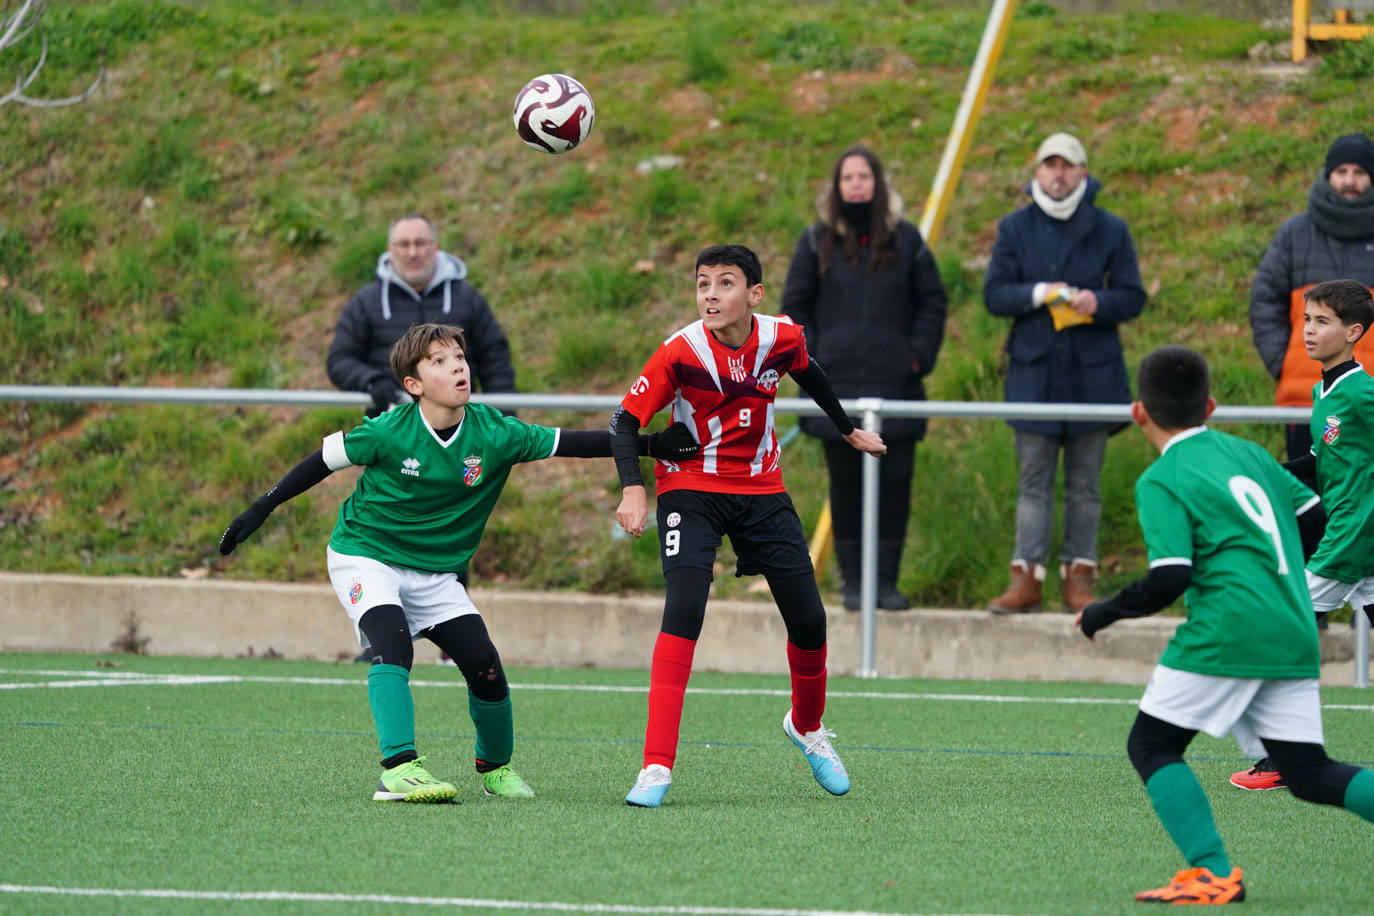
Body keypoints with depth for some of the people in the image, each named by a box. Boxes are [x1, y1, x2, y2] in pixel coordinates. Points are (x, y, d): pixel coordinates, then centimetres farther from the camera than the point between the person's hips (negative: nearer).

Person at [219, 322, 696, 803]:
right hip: (364, 555, -3)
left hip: (436, 571, 4)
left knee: (484, 664, -8)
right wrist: (262, 509, -4)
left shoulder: (493, 434, -12)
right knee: (391, 645, -29)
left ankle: (495, 767, 18)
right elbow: (324, 460, -6)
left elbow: (570, 443, -9)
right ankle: (399, 769, -37)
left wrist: (652, 444, -15)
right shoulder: (388, 433, -20)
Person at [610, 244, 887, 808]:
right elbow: (626, 420, -15)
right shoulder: (682, 352, -20)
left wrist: (848, 430, 29)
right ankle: (657, 768, -26)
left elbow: (809, 375, 15)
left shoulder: (782, 339, -9)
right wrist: (632, 489, -30)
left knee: (808, 620, 3)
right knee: (683, 610, -24)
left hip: (761, 490, 4)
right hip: (691, 490, -4)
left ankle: (807, 726, 36)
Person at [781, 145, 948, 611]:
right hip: (837, 387, 0)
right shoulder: (818, 242, 6)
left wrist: (919, 357, 0)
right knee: (846, 485, 1)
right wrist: (810, 358, -1)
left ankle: (886, 580, 6)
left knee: (894, 485, -2)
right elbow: (794, 306, 10)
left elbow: (933, 302, 11)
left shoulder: (905, 240, 7)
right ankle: (852, 581, 8)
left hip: (895, 383, 0)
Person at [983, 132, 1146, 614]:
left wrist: (1098, 302, -17)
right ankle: (1026, 577, -4)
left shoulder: (1110, 230, 5)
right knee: (1034, 481, -2)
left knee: (1085, 483, 4)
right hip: (1034, 371, 0)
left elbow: (1132, 297, 4)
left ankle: (1079, 575, 9)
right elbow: (994, 294, 3)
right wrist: (1037, 294, -16)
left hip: (1093, 373, 0)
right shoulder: (1015, 228, 7)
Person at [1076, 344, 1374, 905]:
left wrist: (1102, 614, 1)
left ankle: (1213, 873, -10)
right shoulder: (1246, 452, 16)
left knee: (1151, 746, 4)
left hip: (1225, 634, -7)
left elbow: (1169, 580, -14)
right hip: (1294, 635, 7)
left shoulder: (1161, 481, -5)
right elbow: (1313, 514, 24)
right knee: (1309, 773, 10)